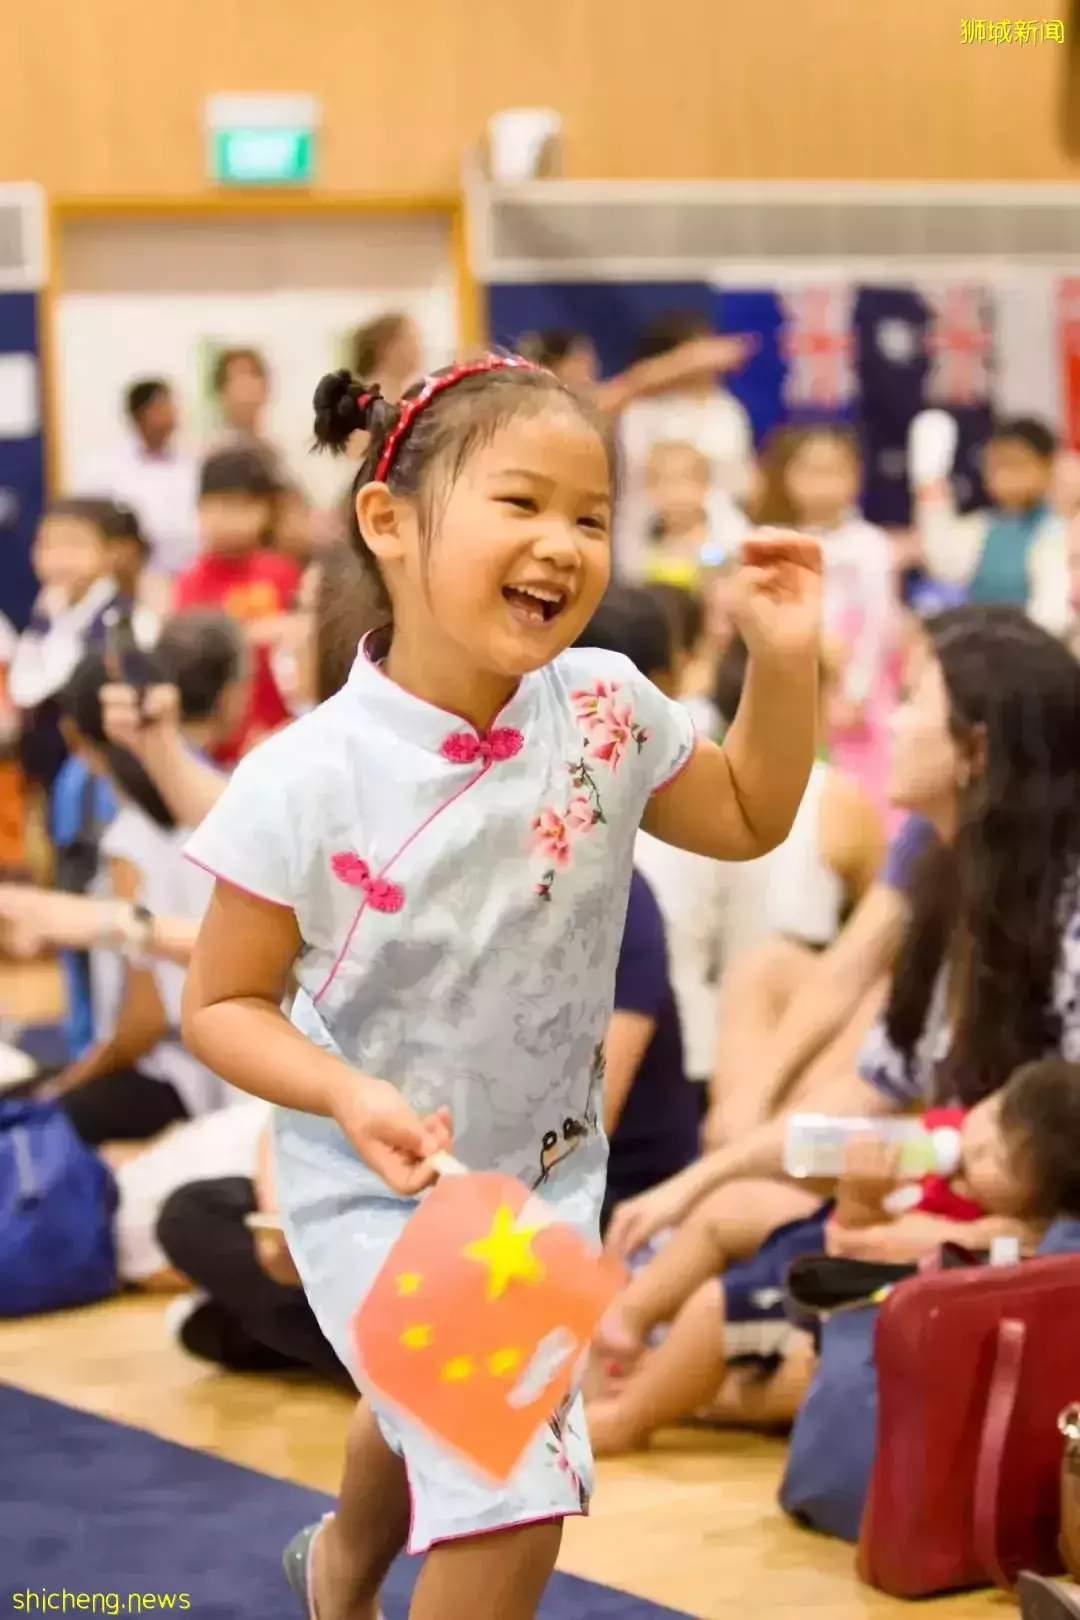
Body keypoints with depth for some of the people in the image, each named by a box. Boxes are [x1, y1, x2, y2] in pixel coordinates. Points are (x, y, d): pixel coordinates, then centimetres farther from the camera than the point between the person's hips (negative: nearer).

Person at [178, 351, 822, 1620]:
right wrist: (348, 1094, -33)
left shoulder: (605, 711, -14)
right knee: (516, 1492, -17)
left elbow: (748, 819, 5)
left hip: (548, 1175, 6)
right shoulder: (306, 784, -27)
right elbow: (222, 1004, -16)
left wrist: (783, 656, -10)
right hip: (378, 1195, -5)